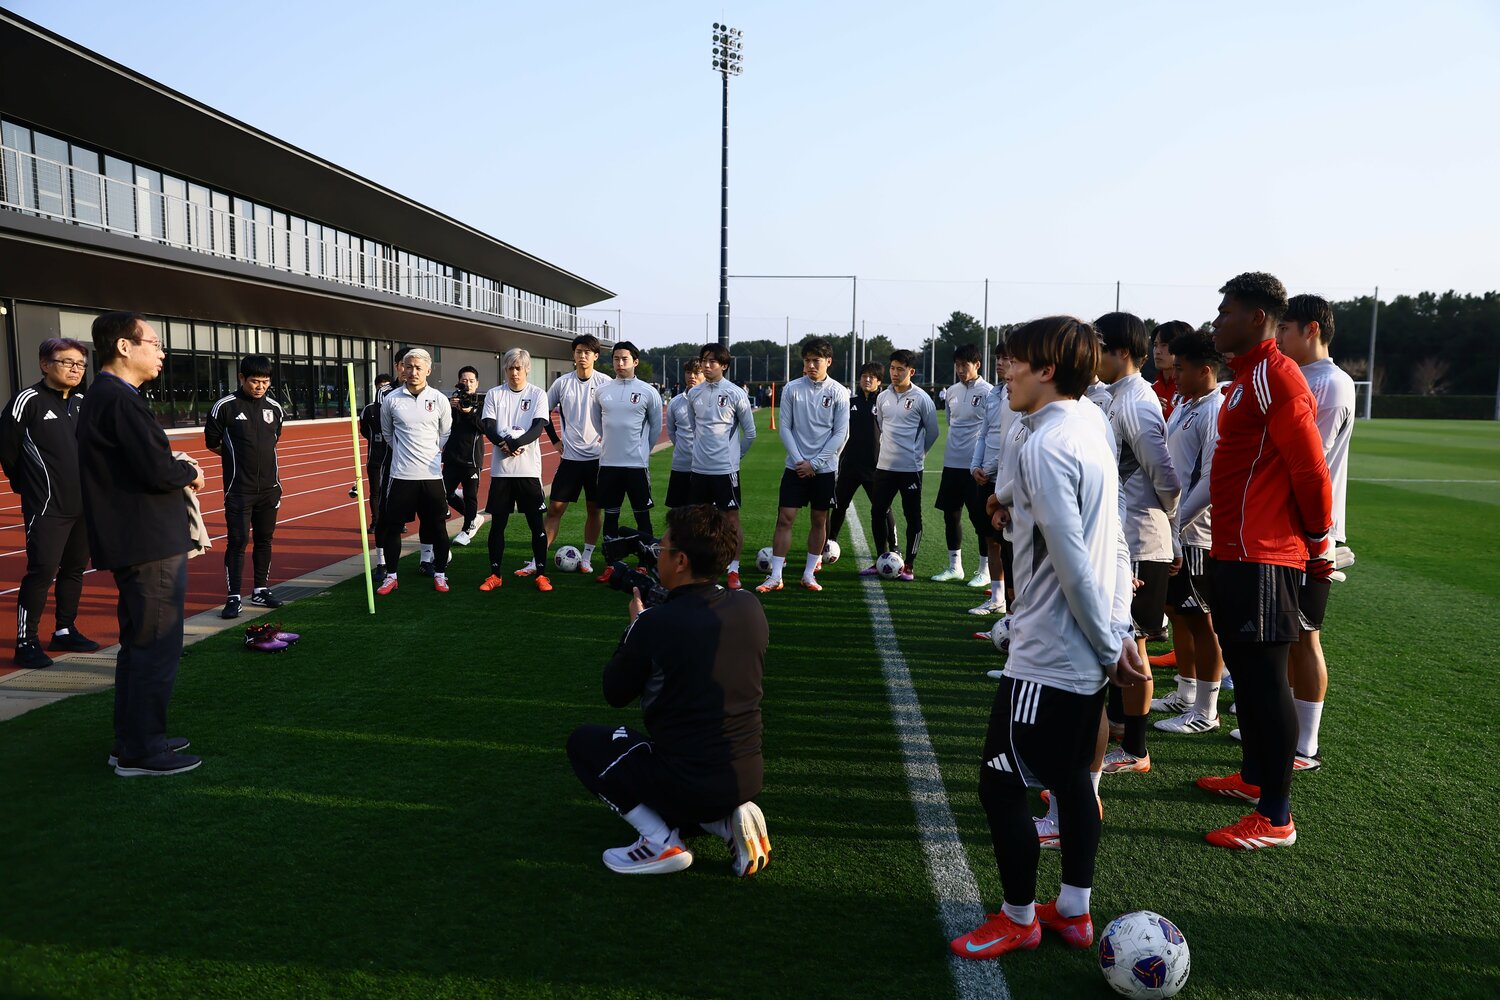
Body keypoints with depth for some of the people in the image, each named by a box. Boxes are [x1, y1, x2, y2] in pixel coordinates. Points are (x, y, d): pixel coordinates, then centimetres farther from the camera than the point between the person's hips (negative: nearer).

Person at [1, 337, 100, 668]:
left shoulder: (83, 403, 10)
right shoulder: (28, 400, -9)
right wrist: (27, 484, 2)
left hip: (85, 505, 7)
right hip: (47, 507, -6)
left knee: (75, 569, 12)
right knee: (42, 571, -8)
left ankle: (65, 631, 25)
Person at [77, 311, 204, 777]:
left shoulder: (103, 396, 15)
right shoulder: (119, 400, -18)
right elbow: (157, 472, -25)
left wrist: (178, 470, 2)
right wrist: (189, 471, -6)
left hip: (134, 544, 11)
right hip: (148, 546, -11)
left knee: (138, 643, 19)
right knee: (157, 646, -2)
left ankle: (132, 740, 30)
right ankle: (142, 751, 7)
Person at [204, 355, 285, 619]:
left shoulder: (275, 408, 6)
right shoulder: (225, 407, -8)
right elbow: (212, 443, 1)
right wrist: (239, 458, 8)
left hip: (269, 487, 5)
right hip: (238, 488, -4)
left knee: (264, 539, 11)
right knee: (237, 540, -6)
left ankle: (261, 590, 22)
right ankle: (233, 597, -1)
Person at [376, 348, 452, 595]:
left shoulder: (440, 400, 1)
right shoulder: (391, 399, 1)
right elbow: (387, 433, 16)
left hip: (432, 474, 0)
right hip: (401, 474, 0)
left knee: (437, 526, 5)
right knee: (392, 526, 4)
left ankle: (440, 574, 18)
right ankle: (390, 576, 17)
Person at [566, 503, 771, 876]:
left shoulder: (655, 623, -19)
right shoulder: (751, 607, -2)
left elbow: (615, 694, -2)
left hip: (685, 783, -6)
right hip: (748, 778, 6)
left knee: (583, 741, 15)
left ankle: (661, 841, 1)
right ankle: (730, 820, 10)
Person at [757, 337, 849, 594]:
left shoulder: (839, 392, -4)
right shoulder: (792, 388, -1)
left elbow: (841, 434, -5)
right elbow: (784, 428, 0)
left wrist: (814, 463, -10)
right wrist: (800, 460, -9)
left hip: (825, 468, 0)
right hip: (795, 466, 0)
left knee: (819, 520, 8)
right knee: (784, 518, -3)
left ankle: (809, 574, 19)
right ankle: (775, 576, 1)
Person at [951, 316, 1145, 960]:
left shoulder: (1045, 445, -20)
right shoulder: (1091, 433, 10)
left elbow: (1071, 562, -23)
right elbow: (1115, 548, 12)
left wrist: (1108, 645, -13)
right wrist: (1119, 634, 11)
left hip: (1048, 658, -10)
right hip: (1090, 657, 10)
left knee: (1000, 785, 4)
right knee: (1071, 779, 18)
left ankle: (1019, 919, 19)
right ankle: (1074, 912, 30)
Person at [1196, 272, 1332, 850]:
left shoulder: (1276, 377, -16)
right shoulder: (1247, 377, 17)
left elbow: (1310, 469, -18)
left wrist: (1319, 545, -8)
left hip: (1263, 558, -10)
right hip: (1235, 551, 11)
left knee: (1265, 678, -5)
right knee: (1244, 670, 19)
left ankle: (1276, 819, 4)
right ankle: (1254, 777, 34)